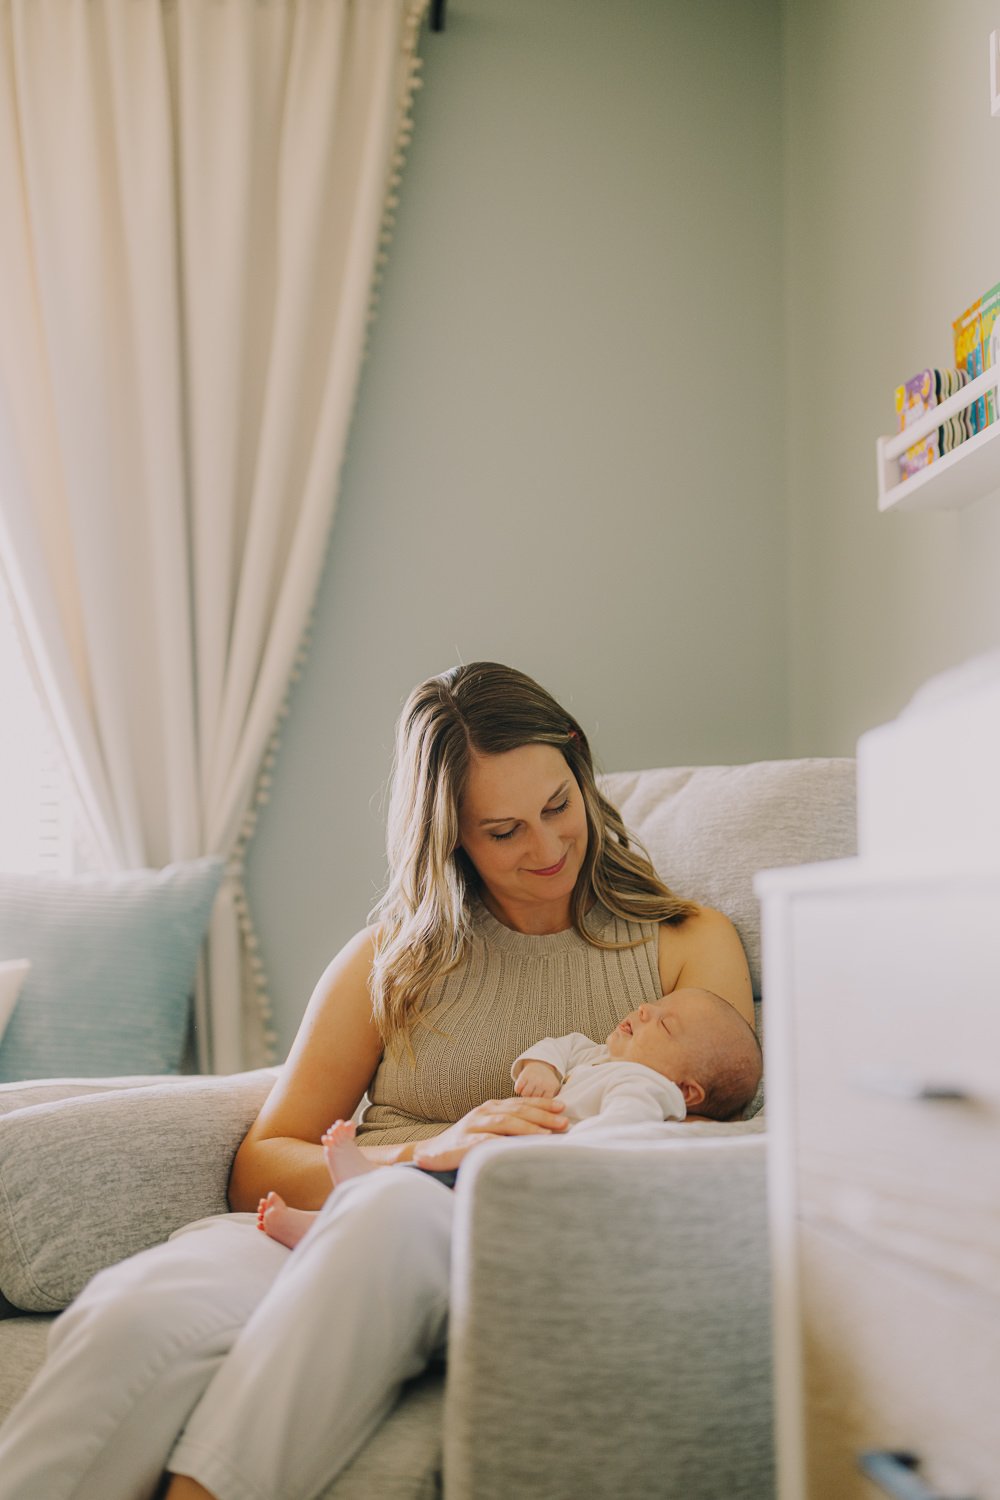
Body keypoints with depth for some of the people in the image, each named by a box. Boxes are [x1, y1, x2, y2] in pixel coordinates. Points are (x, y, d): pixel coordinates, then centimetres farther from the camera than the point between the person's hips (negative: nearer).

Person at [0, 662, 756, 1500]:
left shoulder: (689, 943, 18)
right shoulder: (393, 959, 21)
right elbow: (260, 1165, 13)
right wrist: (430, 1150, -8)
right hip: (324, 1224, 2)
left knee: (397, 1210, -39)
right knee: (138, 1311, -34)